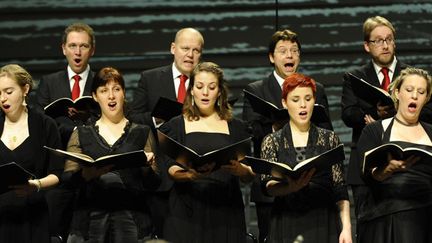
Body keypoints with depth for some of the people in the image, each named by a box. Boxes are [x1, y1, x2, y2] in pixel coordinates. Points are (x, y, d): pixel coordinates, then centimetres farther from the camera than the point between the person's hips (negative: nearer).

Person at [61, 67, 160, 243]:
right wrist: (86, 174, -18)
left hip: (131, 217, 0)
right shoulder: (82, 134, 13)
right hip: (91, 219, 0)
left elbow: (153, 184, 9)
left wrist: (147, 166, -13)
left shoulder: (142, 133, 12)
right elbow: (67, 179, 3)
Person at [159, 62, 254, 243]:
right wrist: (189, 174, -21)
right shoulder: (176, 125, 10)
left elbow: (250, 176, 8)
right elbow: (171, 169, 0)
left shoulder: (236, 128, 14)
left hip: (226, 213, 1)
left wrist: (239, 169, -15)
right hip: (187, 213, -1)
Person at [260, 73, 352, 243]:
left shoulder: (329, 138, 10)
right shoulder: (272, 141, 8)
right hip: (286, 227, 0)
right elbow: (268, 186, -5)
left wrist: (346, 227, -7)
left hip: (323, 223, 0)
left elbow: (340, 189, 5)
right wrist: (291, 186, -26)